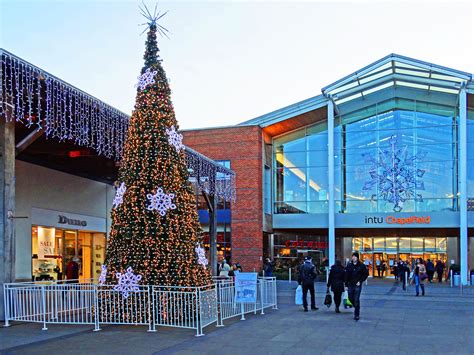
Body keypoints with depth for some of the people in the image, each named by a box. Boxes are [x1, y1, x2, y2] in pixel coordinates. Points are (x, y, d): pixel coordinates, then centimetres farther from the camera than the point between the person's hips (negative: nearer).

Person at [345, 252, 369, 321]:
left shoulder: (361, 266, -3)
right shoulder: (349, 266, 5)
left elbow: (366, 274, 3)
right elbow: (346, 276, 7)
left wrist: (360, 281, -5)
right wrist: (346, 285, 3)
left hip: (357, 285, -4)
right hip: (350, 285, 4)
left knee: (356, 300, -6)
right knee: (351, 299, 9)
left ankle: (357, 315, 1)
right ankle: (356, 308, 36)